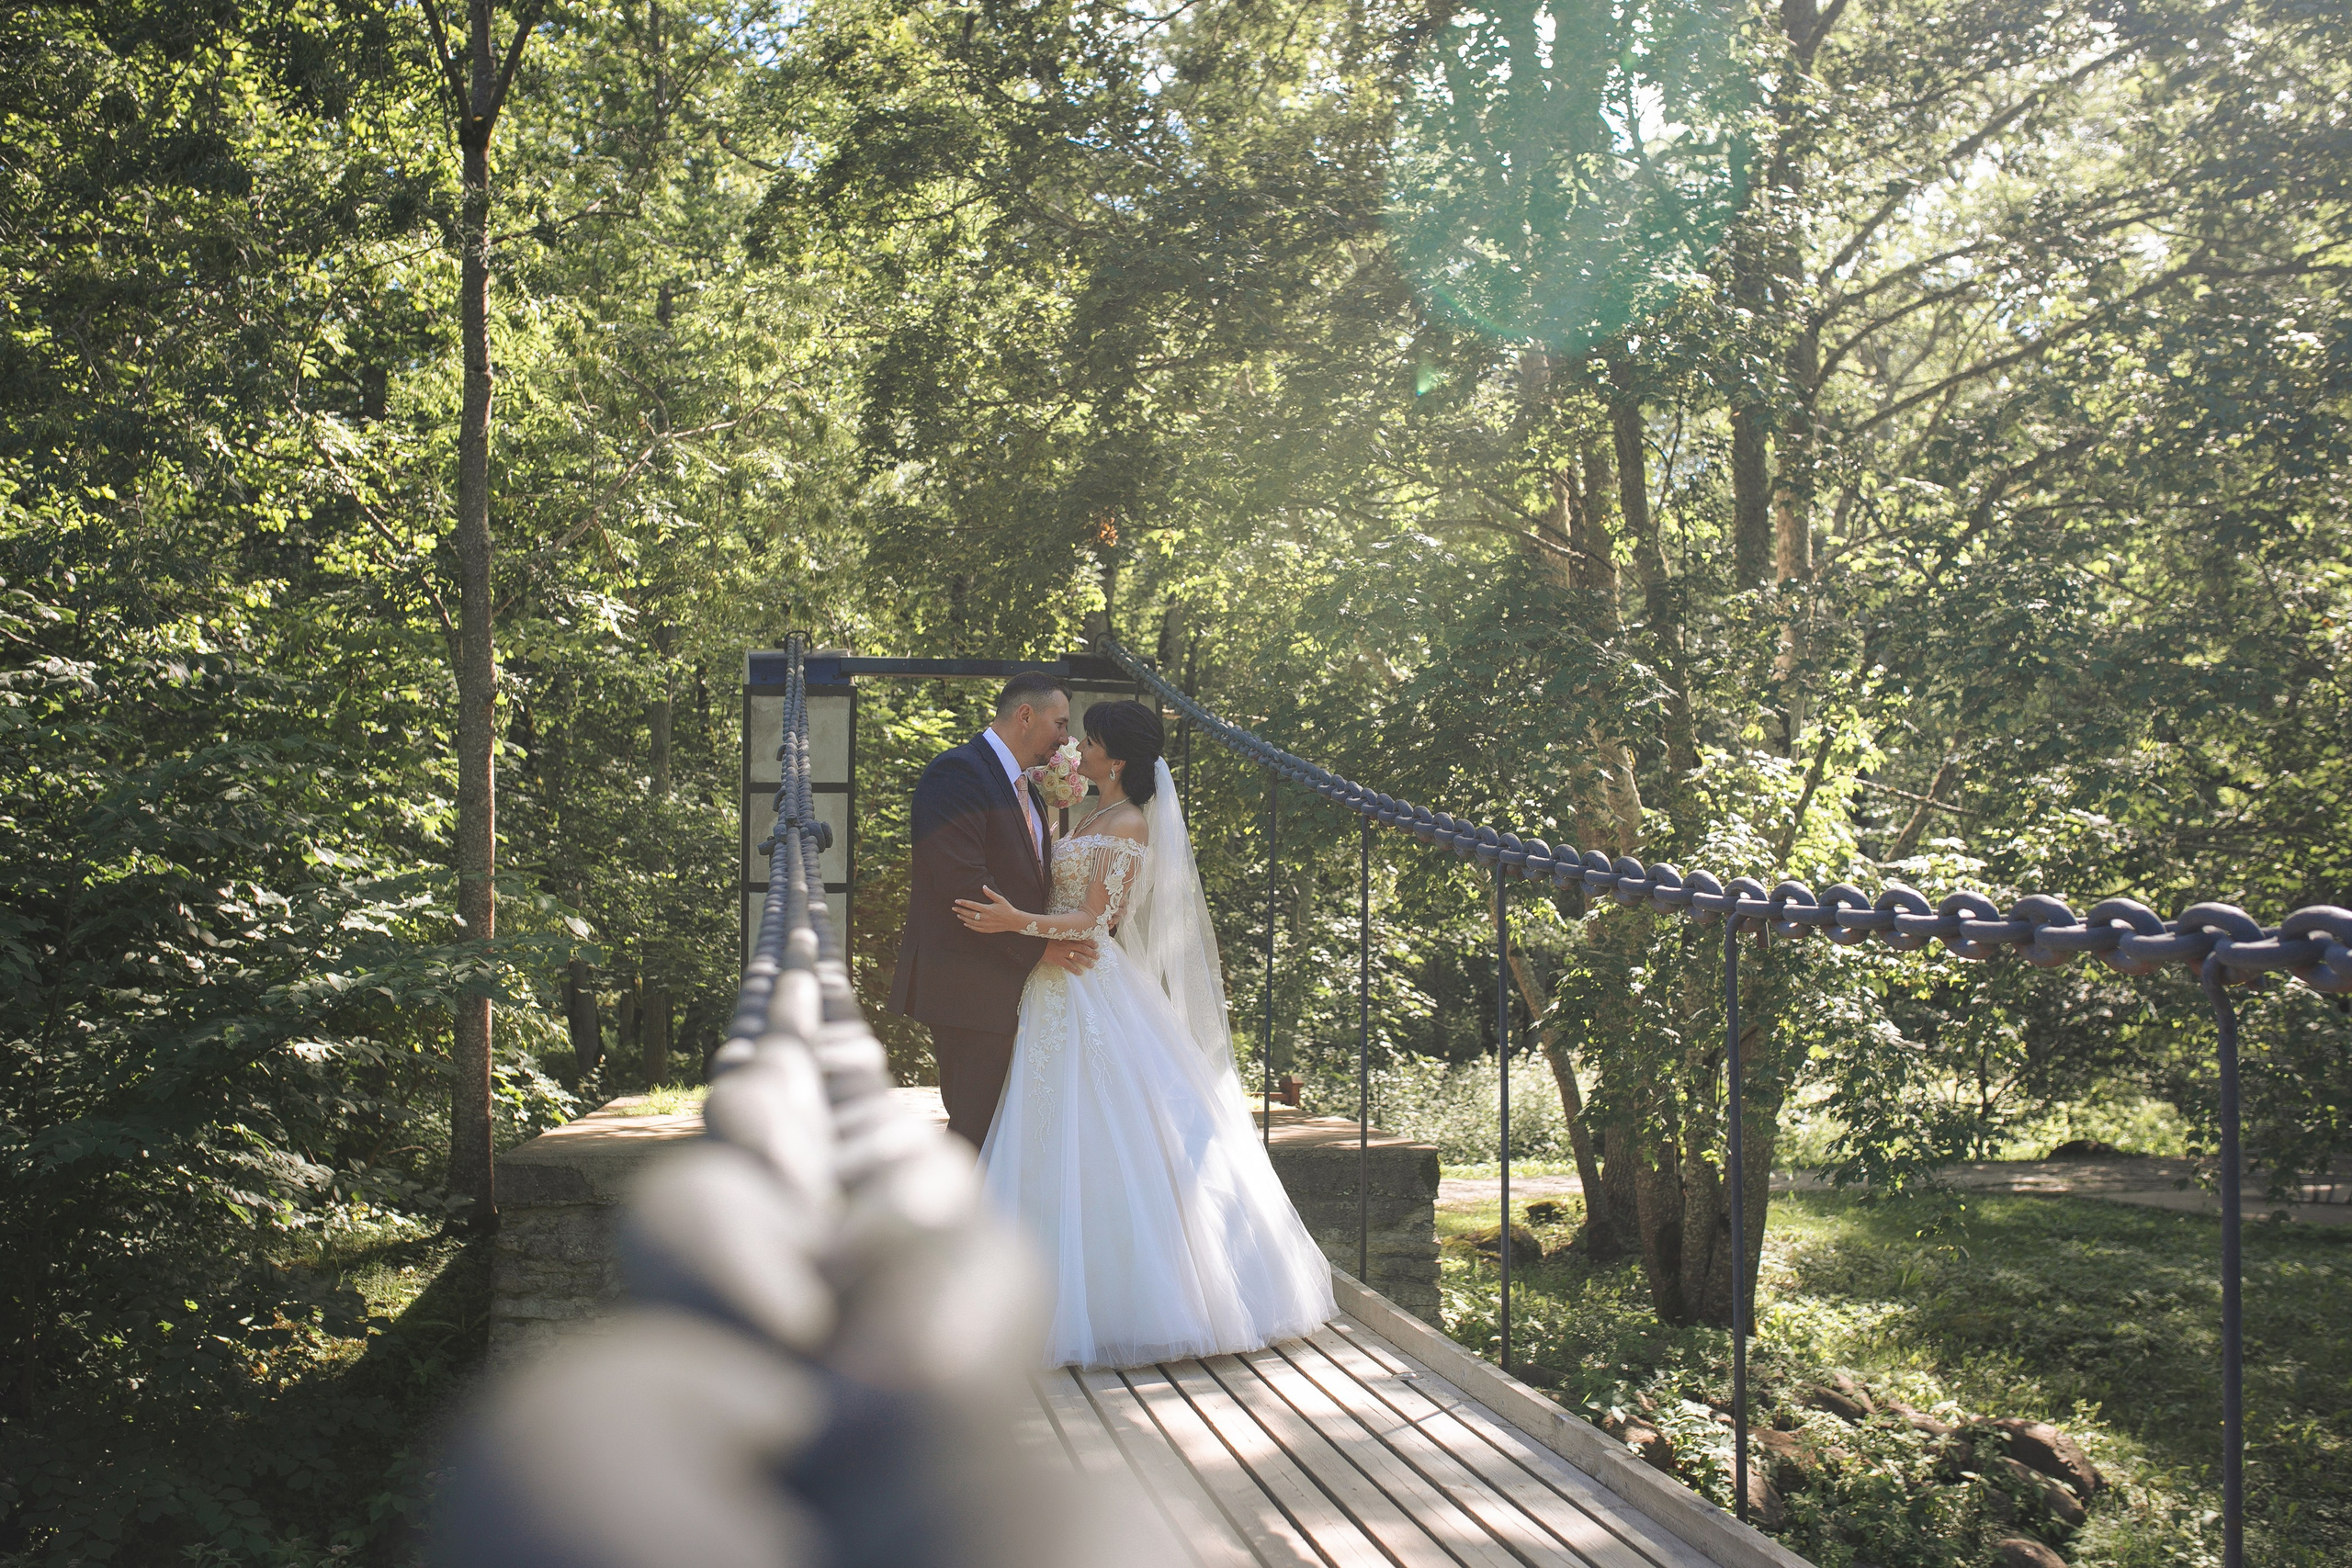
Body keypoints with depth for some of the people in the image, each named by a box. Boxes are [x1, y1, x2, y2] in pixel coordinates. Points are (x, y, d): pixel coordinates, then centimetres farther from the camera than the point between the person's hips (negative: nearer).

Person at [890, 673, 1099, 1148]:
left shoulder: (1024, 787, 19)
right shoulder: (957, 772, -13)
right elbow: (962, 885, -21)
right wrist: (1037, 947, -17)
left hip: (1008, 989, 10)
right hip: (969, 987, -10)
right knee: (974, 1129, -7)